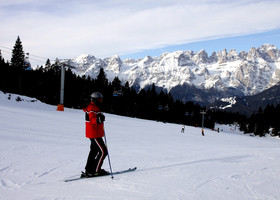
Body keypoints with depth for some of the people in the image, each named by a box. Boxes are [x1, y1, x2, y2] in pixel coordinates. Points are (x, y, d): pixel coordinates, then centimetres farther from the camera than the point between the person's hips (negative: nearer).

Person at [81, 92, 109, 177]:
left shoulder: (95, 108, 16)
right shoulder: (92, 108, -15)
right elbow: (93, 120, -30)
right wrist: (99, 119, -46)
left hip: (96, 134, 11)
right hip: (94, 134, -11)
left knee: (94, 151, 17)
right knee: (103, 151, -10)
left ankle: (88, 170, 24)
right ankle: (95, 171, -7)